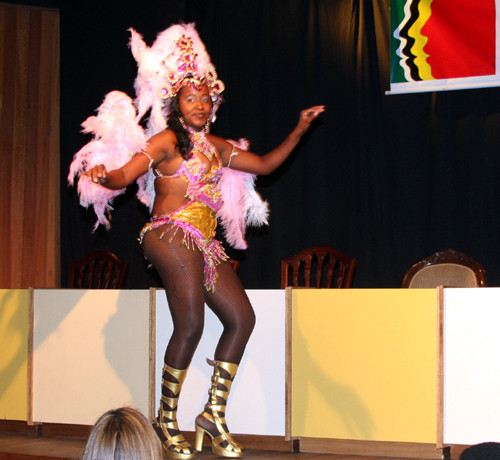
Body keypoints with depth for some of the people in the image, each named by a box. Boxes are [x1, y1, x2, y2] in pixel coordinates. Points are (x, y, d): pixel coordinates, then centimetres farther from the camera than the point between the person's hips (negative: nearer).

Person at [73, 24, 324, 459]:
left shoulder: (216, 146, 20)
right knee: (190, 326, -19)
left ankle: (215, 413, 9)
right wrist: (103, 176, -35)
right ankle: (167, 419, -6)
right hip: (172, 235, -8)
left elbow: (264, 164, 29)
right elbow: (126, 174, -13)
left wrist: (298, 132, 22)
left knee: (241, 317, 1)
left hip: (204, 243, 8)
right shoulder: (168, 141, -2)